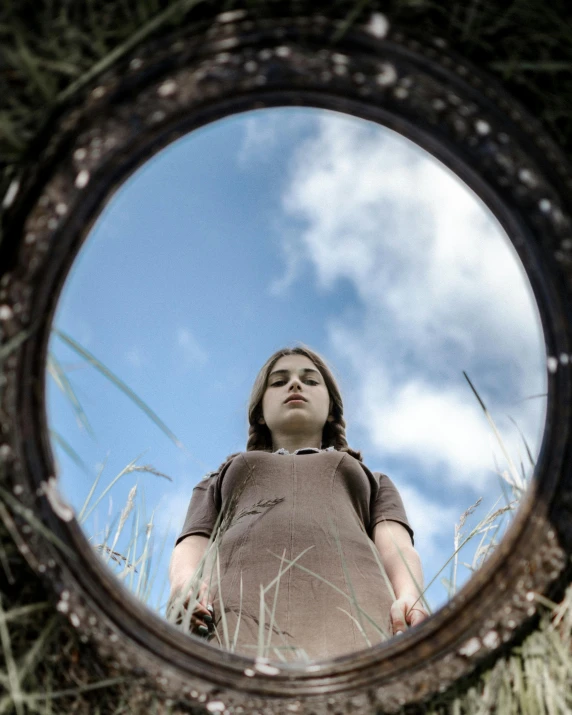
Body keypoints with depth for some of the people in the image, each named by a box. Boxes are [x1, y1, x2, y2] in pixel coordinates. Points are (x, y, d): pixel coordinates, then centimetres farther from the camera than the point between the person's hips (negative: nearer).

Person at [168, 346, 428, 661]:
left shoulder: (373, 481, 38)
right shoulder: (219, 481, 39)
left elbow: (398, 551, 16)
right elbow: (189, 551, 19)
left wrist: (410, 599, -9)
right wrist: (185, 587, -8)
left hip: (352, 602, 0)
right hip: (232, 606, 1)